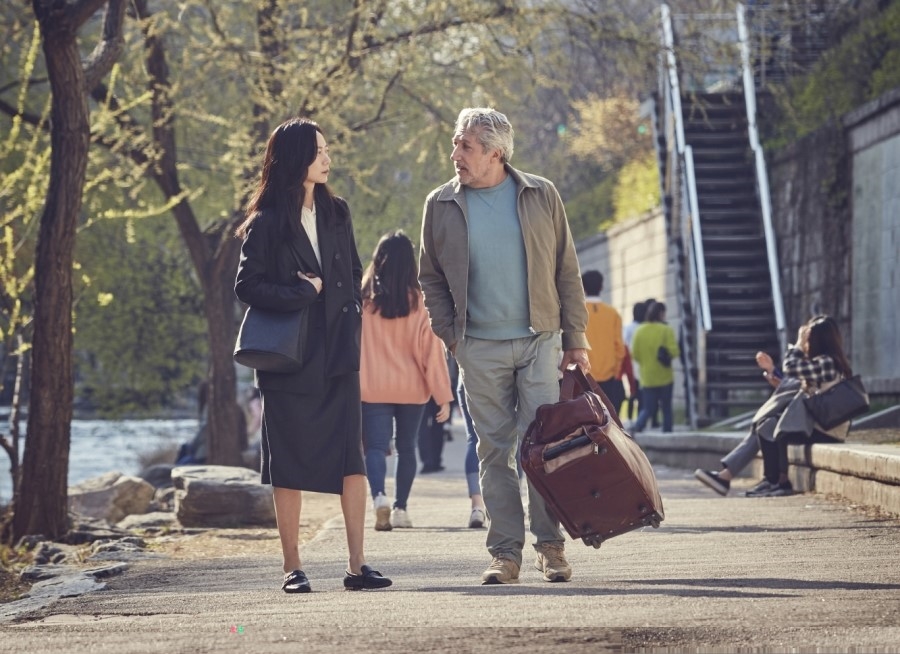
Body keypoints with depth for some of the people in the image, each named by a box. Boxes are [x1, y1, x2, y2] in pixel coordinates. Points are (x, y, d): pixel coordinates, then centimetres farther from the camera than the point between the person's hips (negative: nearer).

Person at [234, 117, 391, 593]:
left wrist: (350, 330, 2)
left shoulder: (336, 213, 12)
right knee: (290, 465, 1)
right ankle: (292, 567, 7)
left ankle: (357, 564, -3)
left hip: (338, 357, 4)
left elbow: (353, 277, 15)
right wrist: (305, 294, -11)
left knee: (352, 460, -4)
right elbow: (247, 287, -8)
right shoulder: (266, 224, -3)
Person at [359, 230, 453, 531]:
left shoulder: (362, 298, -5)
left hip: (372, 388, -1)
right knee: (406, 447, 16)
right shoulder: (419, 301, -6)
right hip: (411, 388, 1)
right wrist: (443, 395, -3)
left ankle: (379, 496, -27)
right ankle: (400, 508, 18)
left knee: (376, 447, -2)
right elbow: (431, 349, -6)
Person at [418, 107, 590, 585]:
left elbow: (566, 271, 6)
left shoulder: (540, 195, 3)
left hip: (539, 339, -1)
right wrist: (451, 337, 1)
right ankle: (505, 550, 6)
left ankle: (550, 545, 5)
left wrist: (575, 339, 2)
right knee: (494, 450, 2)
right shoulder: (441, 205, 5)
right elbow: (431, 278, 12)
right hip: (480, 347, 1)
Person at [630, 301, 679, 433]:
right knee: (666, 408, 14)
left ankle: (637, 427, -22)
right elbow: (673, 351, -17)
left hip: (647, 378, 2)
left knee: (648, 408, 5)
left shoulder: (639, 331, -1)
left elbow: (634, 354, -1)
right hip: (664, 377, -2)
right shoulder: (666, 330, -10)